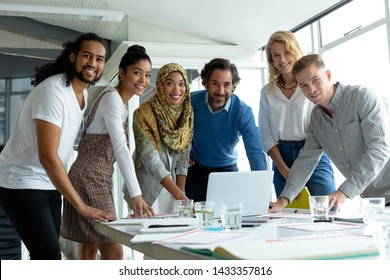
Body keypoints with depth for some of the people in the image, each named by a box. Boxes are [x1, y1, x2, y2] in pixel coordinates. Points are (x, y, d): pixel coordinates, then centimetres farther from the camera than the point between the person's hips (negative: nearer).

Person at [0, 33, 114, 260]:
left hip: (49, 184, 9)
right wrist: (82, 206, -27)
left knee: (45, 256, 12)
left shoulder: (84, 93, 6)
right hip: (22, 184, -9)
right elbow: (48, 156, -28)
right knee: (50, 257, -14)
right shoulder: (53, 91, -22)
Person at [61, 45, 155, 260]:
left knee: (90, 248, 12)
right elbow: (120, 148, -25)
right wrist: (136, 194, -31)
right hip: (89, 178, -10)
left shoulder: (119, 101, 15)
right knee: (113, 252, -9)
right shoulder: (112, 98, -15)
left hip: (97, 179, 10)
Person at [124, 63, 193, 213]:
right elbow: (151, 161, -23)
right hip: (146, 188, -5)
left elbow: (183, 159, 2)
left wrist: (181, 194, -6)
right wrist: (179, 195, -29)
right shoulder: (143, 114, -18)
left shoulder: (187, 114, -1)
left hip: (171, 188, 5)